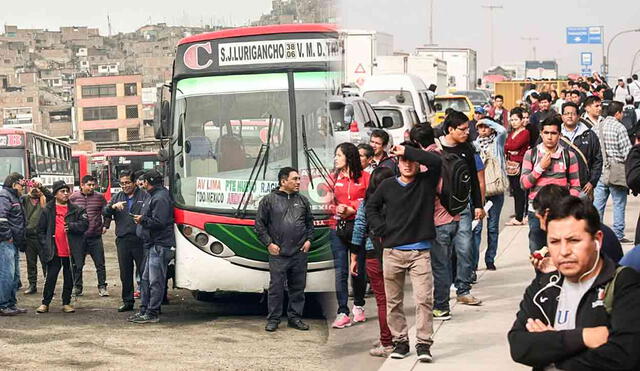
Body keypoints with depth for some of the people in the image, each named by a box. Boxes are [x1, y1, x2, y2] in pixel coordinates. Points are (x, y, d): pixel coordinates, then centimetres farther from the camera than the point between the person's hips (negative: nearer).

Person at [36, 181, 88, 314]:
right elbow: (41, 229, 6)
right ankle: (45, 303, 11)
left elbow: (84, 224, -4)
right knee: (51, 278, 2)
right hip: (54, 252, -1)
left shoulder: (76, 210, 5)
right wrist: (45, 245, -3)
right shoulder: (48, 210, 4)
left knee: (69, 278, 9)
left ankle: (66, 303, 19)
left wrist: (71, 226, -16)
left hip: (71, 252, 1)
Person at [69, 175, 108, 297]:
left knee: (100, 264, 2)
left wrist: (105, 226, 7)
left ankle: (102, 287, 10)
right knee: (77, 264, 7)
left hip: (95, 236, 1)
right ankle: (77, 287, 18)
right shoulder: (73, 197, 1)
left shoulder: (99, 197, 3)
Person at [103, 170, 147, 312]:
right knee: (125, 273, 10)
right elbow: (104, 212, 7)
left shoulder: (144, 196, 2)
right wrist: (113, 206, -13)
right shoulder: (117, 197, 16)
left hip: (140, 240, -5)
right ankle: (128, 301, 19)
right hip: (123, 240, 5)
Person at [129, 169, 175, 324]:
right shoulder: (152, 196, 20)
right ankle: (144, 310, 21)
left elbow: (159, 222, -22)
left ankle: (152, 314, -4)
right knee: (146, 279, 14)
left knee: (155, 281, -7)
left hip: (159, 246, -11)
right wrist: (141, 220, 11)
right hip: (151, 245, 11)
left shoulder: (160, 198, -14)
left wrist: (143, 220, -11)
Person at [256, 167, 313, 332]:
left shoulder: (302, 200, 12)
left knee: (298, 287, 8)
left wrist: (308, 240, 6)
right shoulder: (269, 200, 0)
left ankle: (295, 317, 18)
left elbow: (310, 222, 20)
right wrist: (268, 243, -6)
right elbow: (260, 224, 1)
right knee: (276, 287, -1)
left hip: (300, 253, 4)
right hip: (278, 253, -4)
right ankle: (273, 319, 7)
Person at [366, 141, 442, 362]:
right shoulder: (387, 186, 6)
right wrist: (381, 230, 5)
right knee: (394, 301, 8)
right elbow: (371, 207, 17)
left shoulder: (426, 182, 2)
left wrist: (408, 150, -10)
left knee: (424, 299, -9)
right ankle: (400, 342, 19)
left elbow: (436, 161, -15)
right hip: (392, 252, 2)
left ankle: (423, 344, -5)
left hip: (420, 253, -2)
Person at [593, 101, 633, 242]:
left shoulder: (598, 127, 7)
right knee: (619, 204, 1)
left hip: (600, 171, 6)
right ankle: (618, 234, 3)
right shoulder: (619, 127, -12)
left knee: (598, 202, 9)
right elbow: (627, 151, -13)